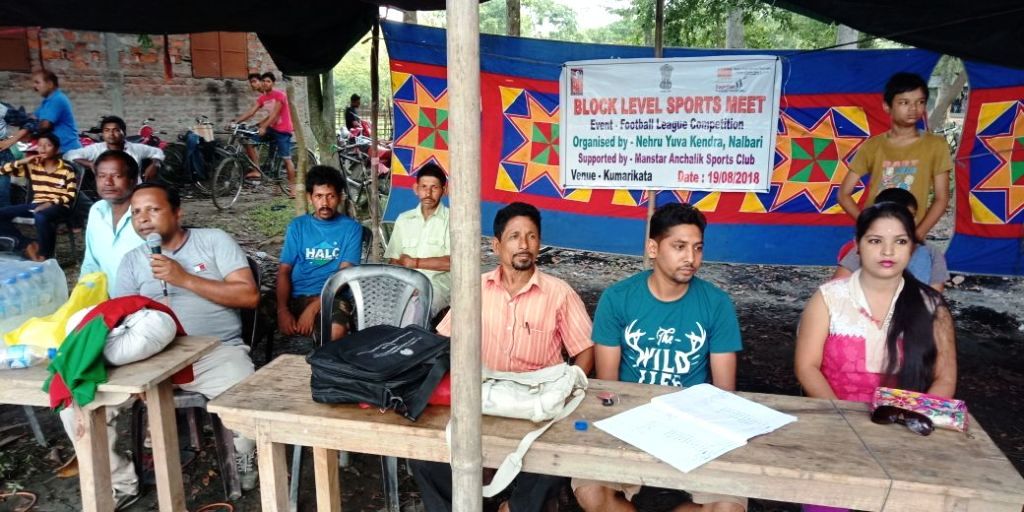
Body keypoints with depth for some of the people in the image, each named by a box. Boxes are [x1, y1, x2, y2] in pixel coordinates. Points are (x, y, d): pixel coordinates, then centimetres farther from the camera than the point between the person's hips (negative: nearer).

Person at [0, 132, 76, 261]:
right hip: (36, 205, 6)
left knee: (41, 217, -41)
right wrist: (22, 161, -2)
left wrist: (51, 203, -19)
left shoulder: (66, 170, -1)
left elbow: (71, 196, -5)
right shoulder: (32, 166, 10)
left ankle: (45, 255, -21)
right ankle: (28, 245, -7)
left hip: (58, 207, -6)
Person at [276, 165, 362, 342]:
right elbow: (284, 271, 6)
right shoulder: (297, 226, 11)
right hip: (296, 296, 3)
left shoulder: (352, 228, 4)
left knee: (335, 331, -35)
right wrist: (282, 309, -13)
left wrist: (313, 308, -17)